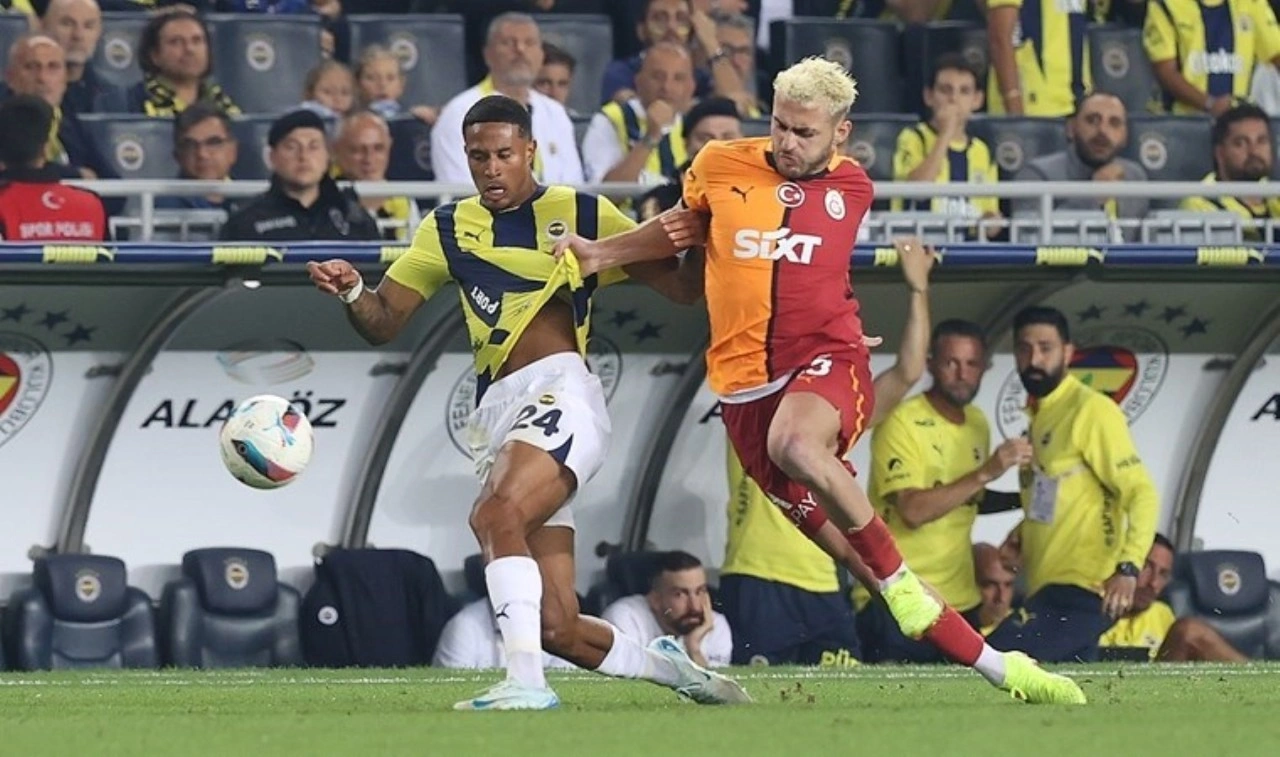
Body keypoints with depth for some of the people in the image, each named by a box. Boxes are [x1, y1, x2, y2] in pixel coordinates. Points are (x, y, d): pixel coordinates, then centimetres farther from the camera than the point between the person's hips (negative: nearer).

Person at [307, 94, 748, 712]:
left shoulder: (582, 214, 9)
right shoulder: (449, 228, 17)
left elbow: (682, 286, 10)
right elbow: (382, 322, 15)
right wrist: (351, 290, -7)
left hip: (561, 393, -5)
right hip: (496, 414, 5)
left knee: (496, 515, -35)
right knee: (556, 628, -1)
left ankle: (526, 682, -37)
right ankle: (668, 666, 26)